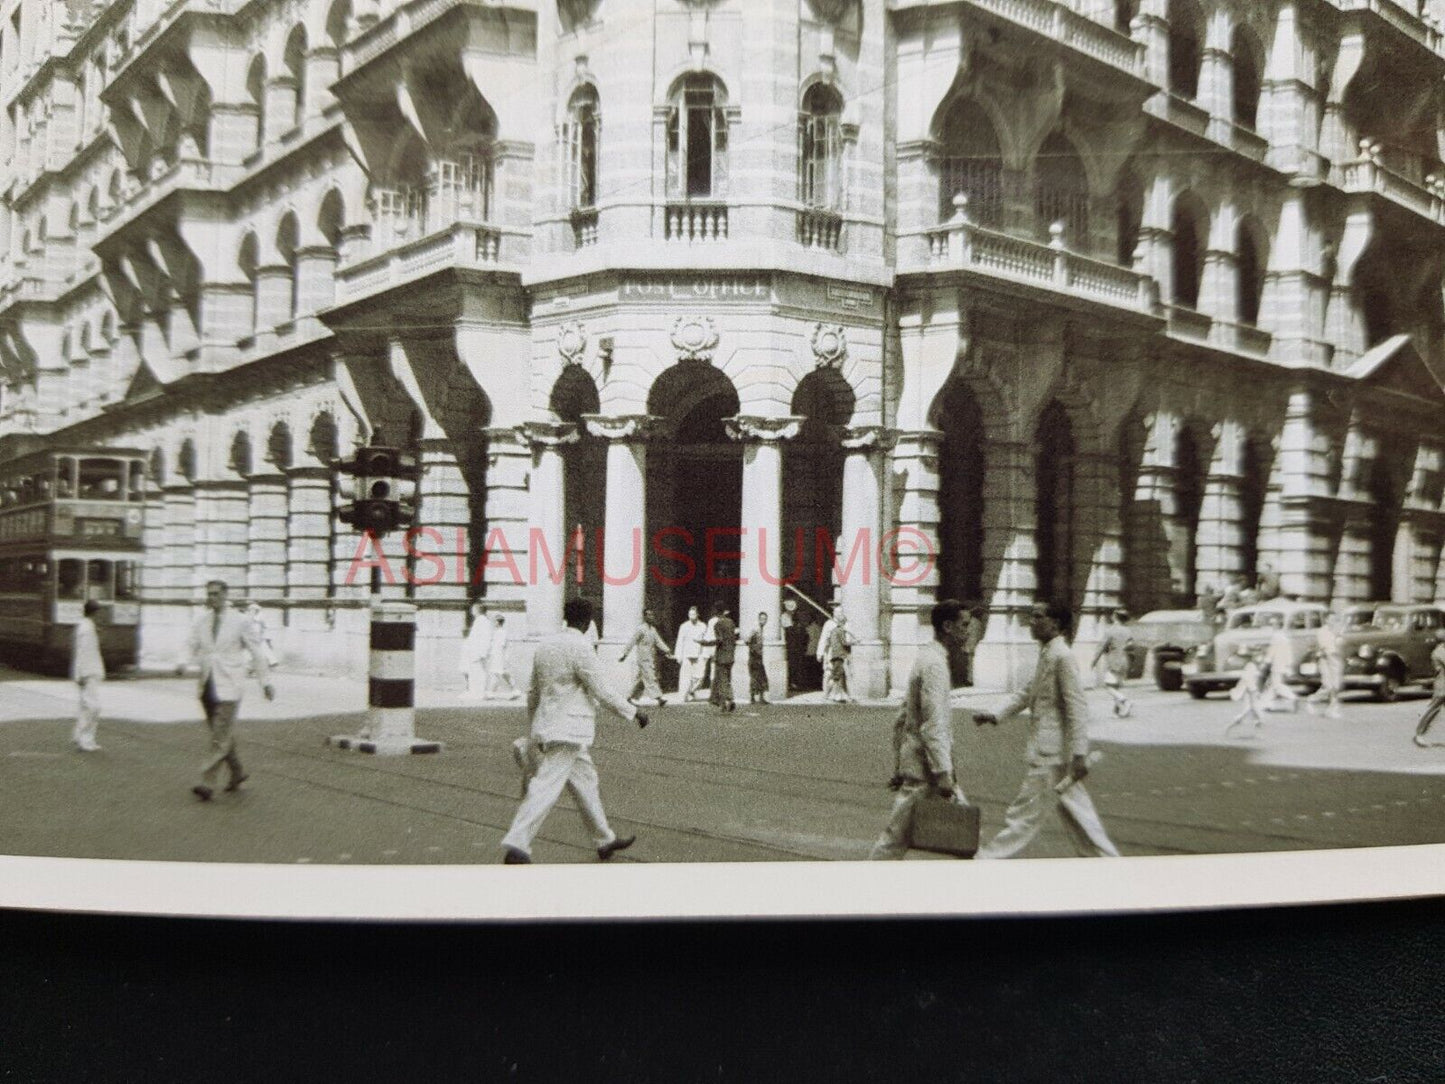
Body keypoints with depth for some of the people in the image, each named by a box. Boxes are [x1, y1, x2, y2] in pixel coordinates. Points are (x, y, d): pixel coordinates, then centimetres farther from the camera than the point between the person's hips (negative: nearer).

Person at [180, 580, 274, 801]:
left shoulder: (240, 623, -3)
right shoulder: (201, 621, 9)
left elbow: (256, 652, 2)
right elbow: (191, 647, 8)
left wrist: (266, 682, 3)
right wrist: (183, 664, -15)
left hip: (228, 686, -5)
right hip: (207, 685, 5)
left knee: (221, 737, -10)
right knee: (220, 733, 14)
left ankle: (207, 782, -12)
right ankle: (237, 772, 29)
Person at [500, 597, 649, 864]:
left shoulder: (546, 645, 11)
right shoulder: (580, 648, -14)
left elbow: (532, 691, 18)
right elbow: (602, 692, -12)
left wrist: (534, 723, 28)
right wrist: (634, 712, -2)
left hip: (546, 728, 9)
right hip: (568, 732, -9)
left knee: (585, 781, 17)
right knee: (546, 787, -10)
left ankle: (604, 840, 27)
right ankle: (516, 843, -15)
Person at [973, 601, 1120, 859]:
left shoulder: (1062, 657, -16)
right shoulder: (1046, 654, 13)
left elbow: (1077, 707, -19)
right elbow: (1029, 694, 23)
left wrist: (1079, 755, -22)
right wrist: (997, 717, 16)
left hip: (1052, 753, -9)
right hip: (1049, 751, 9)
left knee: (1024, 814, -2)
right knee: (1076, 813, 15)